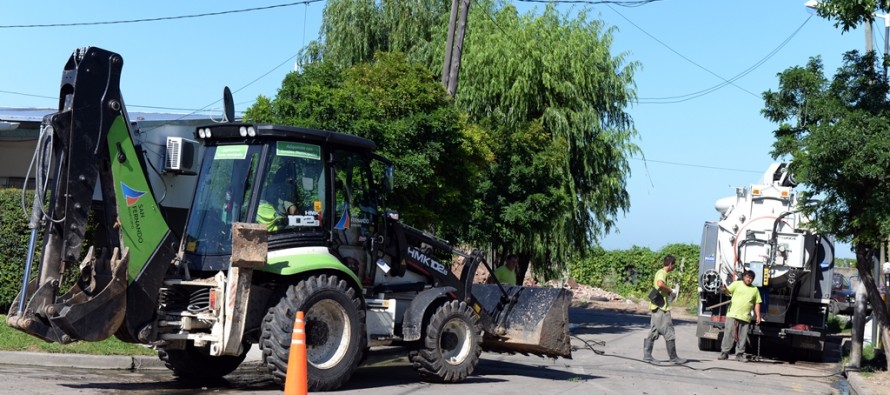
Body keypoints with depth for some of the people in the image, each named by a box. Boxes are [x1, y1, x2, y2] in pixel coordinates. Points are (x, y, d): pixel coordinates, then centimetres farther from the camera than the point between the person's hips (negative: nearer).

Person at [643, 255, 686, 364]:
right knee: (669, 333, -3)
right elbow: (660, 284, -32)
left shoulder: (660, 272, 18)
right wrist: (670, 290, -16)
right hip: (661, 307, -10)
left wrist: (669, 292, 20)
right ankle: (673, 357, 3)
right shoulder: (662, 273, -12)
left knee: (653, 332, 9)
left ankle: (647, 356, 8)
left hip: (657, 307, 10)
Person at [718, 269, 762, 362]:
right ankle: (724, 352, -2)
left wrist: (758, 316, 7)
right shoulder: (737, 284, 8)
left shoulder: (755, 290, 16)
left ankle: (739, 354, 10)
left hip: (746, 318, 3)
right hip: (732, 315, -3)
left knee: (742, 337, 3)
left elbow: (757, 304, 16)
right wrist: (724, 289, -28)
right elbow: (728, 291, -4)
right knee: (728, 334, -6)